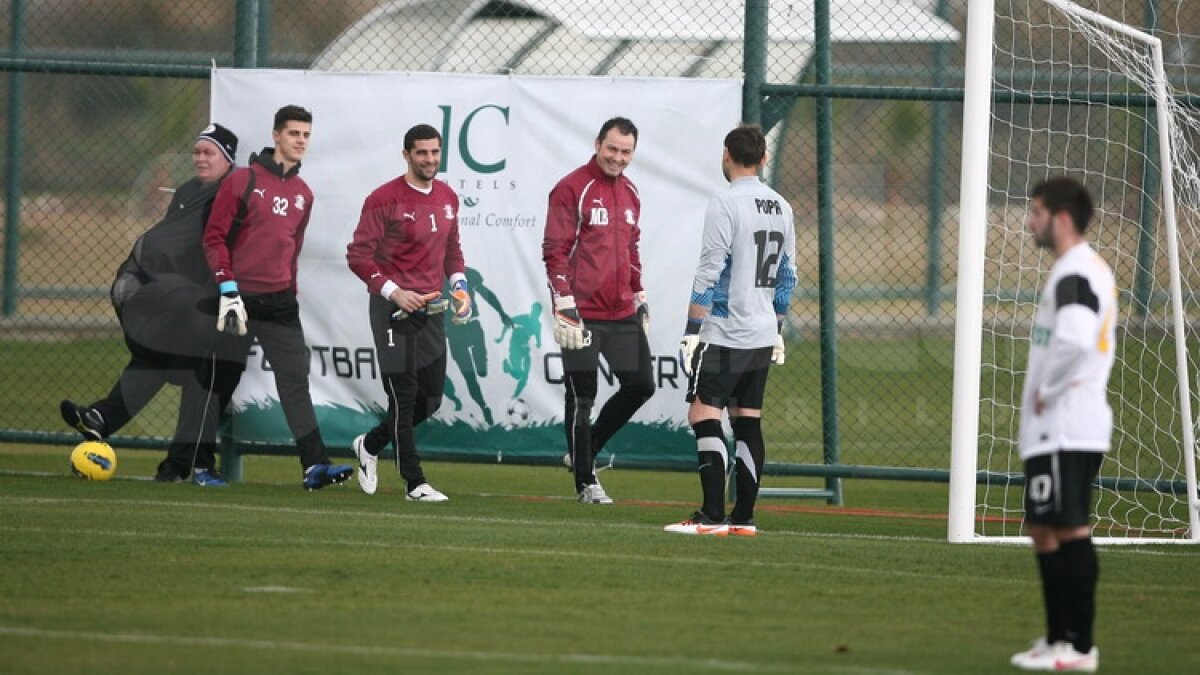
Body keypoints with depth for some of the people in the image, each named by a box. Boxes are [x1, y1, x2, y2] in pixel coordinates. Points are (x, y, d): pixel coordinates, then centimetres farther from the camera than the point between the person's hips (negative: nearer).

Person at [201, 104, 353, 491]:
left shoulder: (303, 194, 12)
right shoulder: (243, 181, -5)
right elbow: (214, 237, -7)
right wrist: (227, 287, -15)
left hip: (280, 300, 4)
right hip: (240, 298, -4)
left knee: (296, 380, -5)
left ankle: (314, 465, -12)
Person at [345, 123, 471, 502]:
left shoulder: (448, 198, 11)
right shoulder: (383, 200, -10)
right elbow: (358, 256, -11)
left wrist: (459, 285, 8)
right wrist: (393, 292, -20)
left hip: (431, 308, 7)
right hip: (393, 310, -7)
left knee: (431, 398, 8)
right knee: (404, 396, -5)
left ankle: (370, 445, 30)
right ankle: (414, 483, 0)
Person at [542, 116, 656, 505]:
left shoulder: (630, 193, 15)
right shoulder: (572, 189, -7)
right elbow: (555, 250, -11)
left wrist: (639, 296, 21)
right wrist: (564, 304, -17)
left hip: (622, 313, 7)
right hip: (583, 313, -7)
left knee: (640, 385, 6)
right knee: (582, 396, -1)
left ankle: (587, 450, 24)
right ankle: (585, 482, 7)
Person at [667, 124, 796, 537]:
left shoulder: (725, 204, -11)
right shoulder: (781, 208, 12)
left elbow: (709, 274, -15)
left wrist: (692, 330, -12)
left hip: (725, 335, -8)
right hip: (763, 334, 8)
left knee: (703, 415, -7)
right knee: (748, 422, 9)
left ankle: (713, 516, -15)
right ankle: (744, 517, 8)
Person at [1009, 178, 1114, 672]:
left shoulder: (1074, 275, -15)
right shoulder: (1091, 271, 18)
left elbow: (1074, 342, -31)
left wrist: (1046, 390, -17)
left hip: (1063, 428, -11)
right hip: (1062, 427, 11)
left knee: (1069, 530, -9)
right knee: (1046, 529, 15)